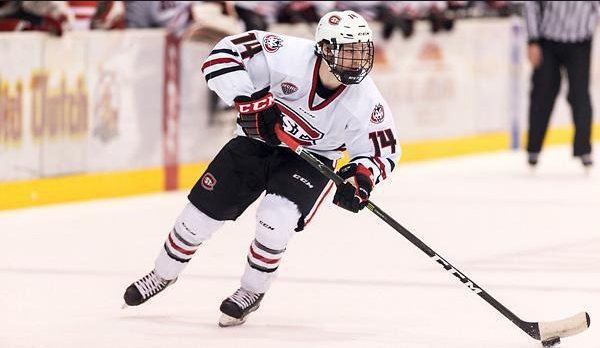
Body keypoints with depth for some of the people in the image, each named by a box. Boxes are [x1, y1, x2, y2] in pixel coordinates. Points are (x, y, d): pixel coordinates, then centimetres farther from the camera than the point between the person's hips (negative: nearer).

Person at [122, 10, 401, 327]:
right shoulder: (289, 55, -29)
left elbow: (383, 151, -10)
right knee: (203, 210, 3)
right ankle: (163, 275, 32)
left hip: (311, 159, -1)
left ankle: (252, 291, 2)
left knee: (275, 218, -26)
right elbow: (225, 53, -24)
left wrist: (361, 176, -31)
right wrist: (249, 100, -33)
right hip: (257, 138, 1)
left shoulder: (365, 101, -23)